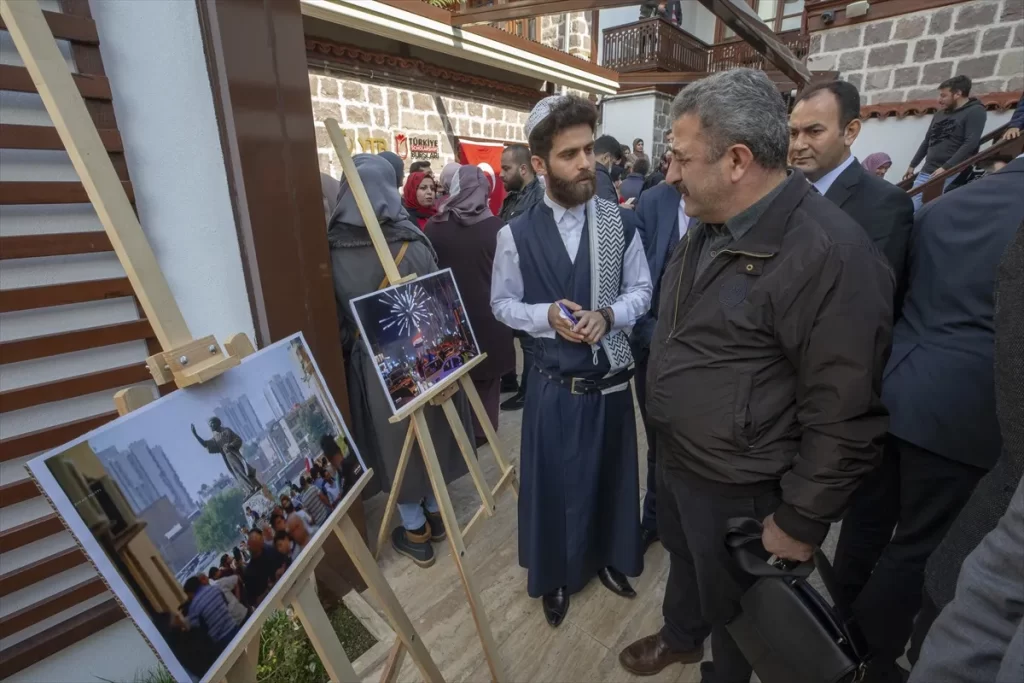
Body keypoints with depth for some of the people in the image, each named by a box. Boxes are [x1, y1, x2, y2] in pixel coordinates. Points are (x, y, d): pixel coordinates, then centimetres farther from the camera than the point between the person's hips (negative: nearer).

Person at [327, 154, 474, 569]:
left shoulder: (334, 250, -10)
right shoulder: (413, 246, -15)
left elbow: (336, 315, 0)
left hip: (368, 363, 1)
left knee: (394, 442, 15)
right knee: (430, 434, 20)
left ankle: (415, 531, 30)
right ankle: (434, 513, 39)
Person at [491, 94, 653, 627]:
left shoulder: (619, 222, -6)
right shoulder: (517, 234, -10)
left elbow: (641, 289, 2)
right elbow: (502, 303, -1)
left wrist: (607, 315, -18)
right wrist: (547, 315, -19)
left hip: (612, 379, 2)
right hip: (553, 385, -2)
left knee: (612, 474, 20)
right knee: (554, 480, 14)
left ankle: (608, 556, 48)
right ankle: (555, 573, 41)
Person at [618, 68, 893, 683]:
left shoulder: (830, 254, -27)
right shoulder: (709, 226, 2)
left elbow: (845, 417, -23)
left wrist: (801, 523, -14)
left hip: (741, 492, -7)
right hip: (676, 459, 8)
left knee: (733, 607, 21)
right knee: (684, 561, 31)